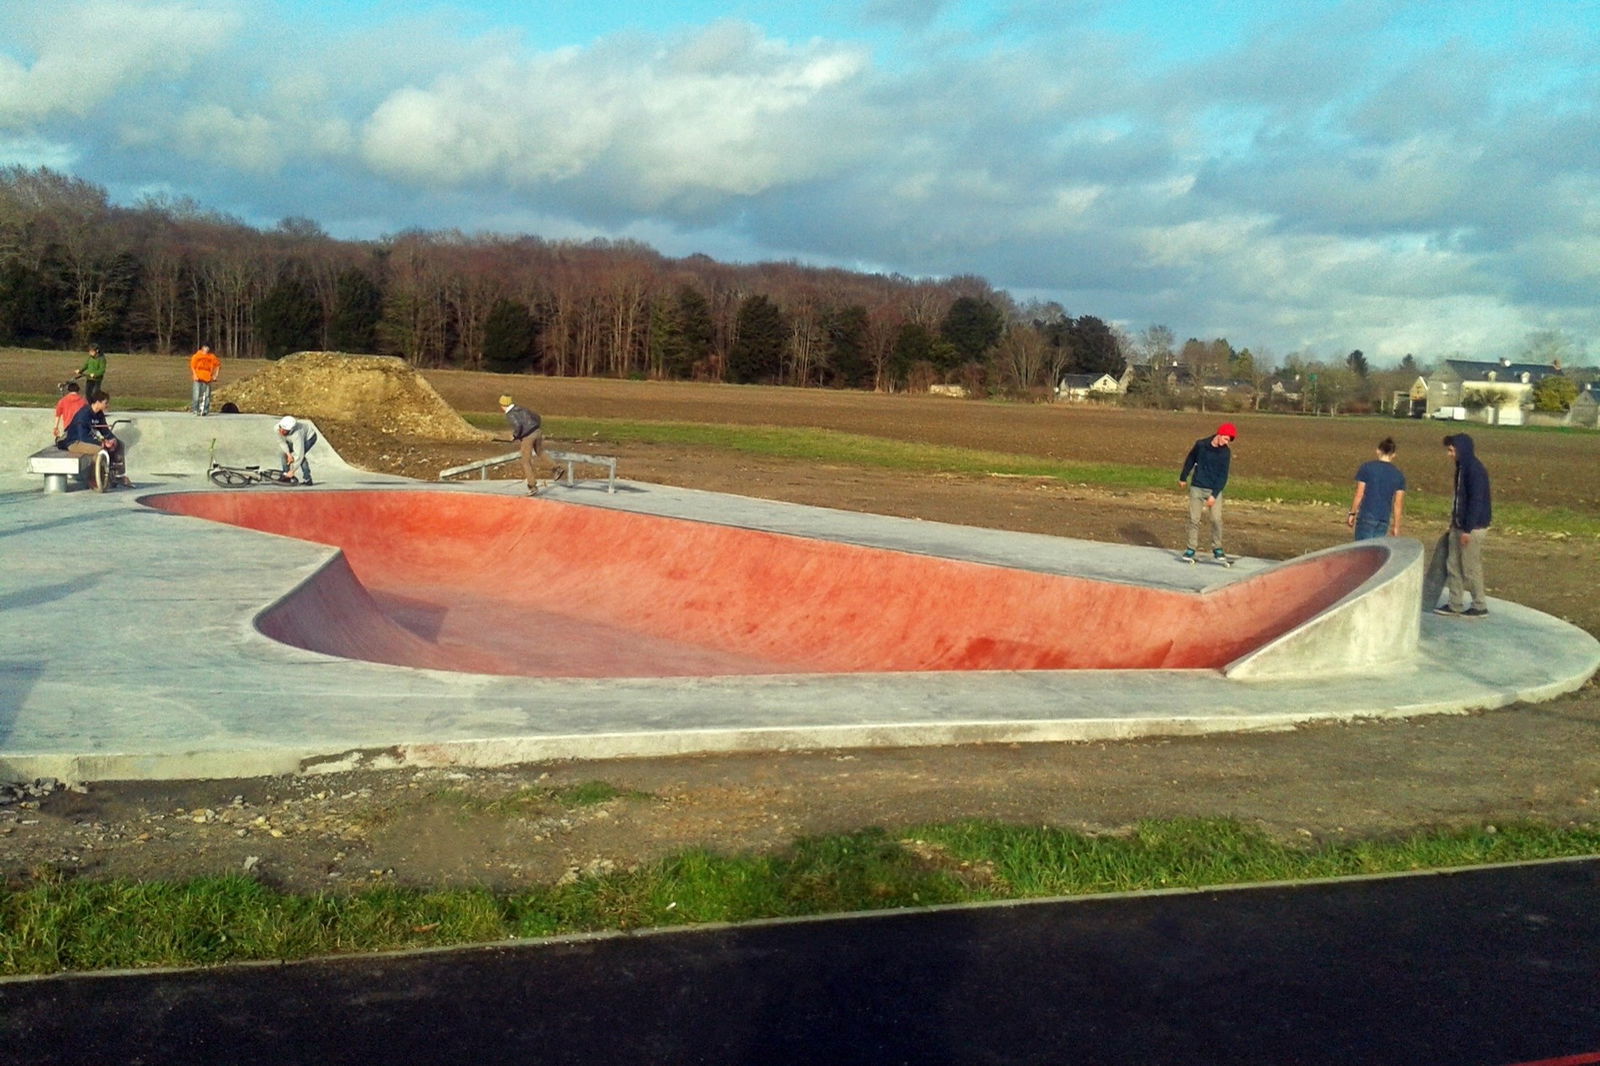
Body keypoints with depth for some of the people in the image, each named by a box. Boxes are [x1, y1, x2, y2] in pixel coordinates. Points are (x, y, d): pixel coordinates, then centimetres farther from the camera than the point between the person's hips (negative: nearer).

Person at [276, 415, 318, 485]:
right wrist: (288, 453, -27)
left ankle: (307, 479, -16)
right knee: (285, 454, -9)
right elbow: (281, 442, -11)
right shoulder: (278, 428, -29)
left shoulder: (296, 435, -45)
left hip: (309, 437, -7)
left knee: (298, 455, -26)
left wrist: (292, 471, -35)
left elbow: (299, 454, -41)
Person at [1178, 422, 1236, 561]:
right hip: (1197, 488, 1)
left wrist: (1214, 495, -16)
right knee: (1194, 519, 2)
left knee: (1216, 520, -7)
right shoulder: (1201, 444, -5)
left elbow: (1223, 476, -8)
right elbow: (1190, 460, 12)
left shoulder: (1225, 452, -7)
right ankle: (1191, 548, 10)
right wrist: (1183, 478, 20)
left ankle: (1217, 548, 6)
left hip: (1214, 490, -1)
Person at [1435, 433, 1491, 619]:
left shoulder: (1475, 470, -18)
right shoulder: (1462, 467, 10)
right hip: (1459, 525, 9)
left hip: (1472, 527, -9)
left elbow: (1476, 501, -21)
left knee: (1471, 568, -1)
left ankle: (1480, 607, 11)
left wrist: (1468, 529, -22)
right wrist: (1454, 522, 20)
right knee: (1453, 565, 10)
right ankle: (1455, 605, 16)